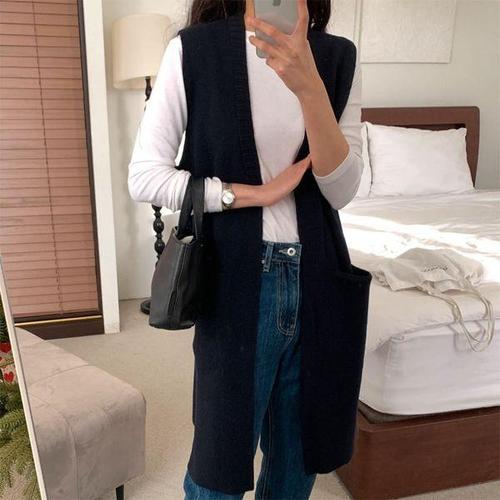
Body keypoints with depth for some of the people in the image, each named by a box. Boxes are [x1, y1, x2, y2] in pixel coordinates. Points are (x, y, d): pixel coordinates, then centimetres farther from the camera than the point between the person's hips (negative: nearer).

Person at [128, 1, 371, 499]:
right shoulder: (194, 49, -5)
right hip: (239, 282, -3)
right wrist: (256, 192, -12)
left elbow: (341, 190, -7)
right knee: (221, 456, 12)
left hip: (317, 278, 4)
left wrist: (308, 86, -21)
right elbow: (144, 176, -7)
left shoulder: (338, 57, 3)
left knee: (300, 451, 20)